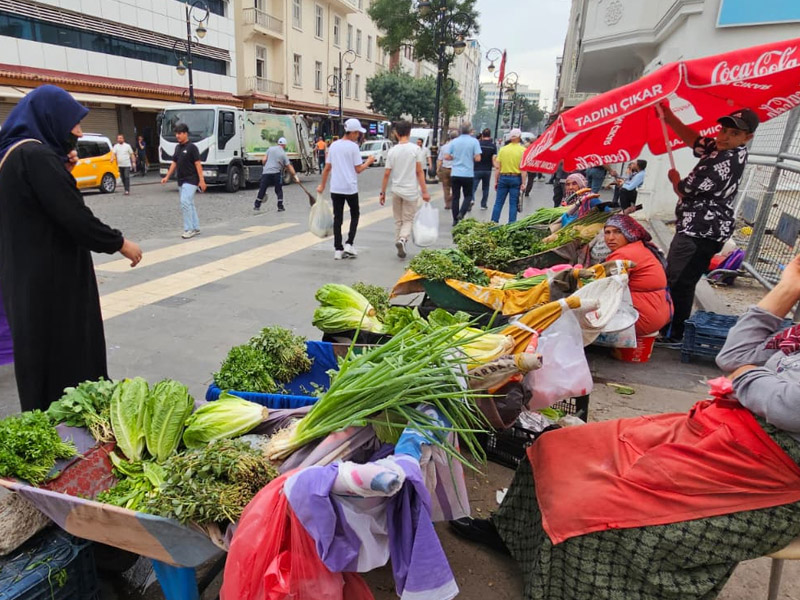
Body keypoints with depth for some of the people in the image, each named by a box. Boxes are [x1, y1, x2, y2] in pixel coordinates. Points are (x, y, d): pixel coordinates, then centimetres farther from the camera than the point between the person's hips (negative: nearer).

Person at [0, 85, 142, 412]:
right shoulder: (36, 155, -19)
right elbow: (75, 216, -22)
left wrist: (63, 172, 5)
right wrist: (120, 243, -10)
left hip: (29, 278, 10)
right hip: (50, 281, -10)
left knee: (40, 355, 19)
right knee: (64, 356, 2)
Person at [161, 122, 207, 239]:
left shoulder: (191, 147, -9)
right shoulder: (177, 147, 13)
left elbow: (198, 164, -13)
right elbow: (174, 163, 19)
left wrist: (201, 180, -19)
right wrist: (167, 177, 15)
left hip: (191, 180, -8)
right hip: (181, 181, 8)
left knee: (185, 202, -16)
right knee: (190, 204, 11)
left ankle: (189, 229, -11)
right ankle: (196, 228, 18)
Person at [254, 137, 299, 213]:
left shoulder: (270, 148, 6)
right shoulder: (283, 154, 2)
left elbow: (264, 160, 2)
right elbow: (289, 167, 0)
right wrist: (295, 176, 2)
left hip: (266, 172, 2)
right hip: (276, 173, -2)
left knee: (262, 189, 8)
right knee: (279, 190, 12)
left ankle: (257, 206, 13)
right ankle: (280, 207, 10)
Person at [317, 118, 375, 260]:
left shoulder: (333, 145, 8)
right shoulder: (353, 146, -8)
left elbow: (327, 168, 9)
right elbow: (358, 169, -8)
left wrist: (322, 185, 17)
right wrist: (369, 161, 9)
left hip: (335, 188, 4)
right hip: (350, 188, -4)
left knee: (338, 218, 7)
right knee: (355, 215, 14)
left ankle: (338, 249, 5)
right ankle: (349, 244, 2)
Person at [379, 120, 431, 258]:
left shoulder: (392, 151, -2)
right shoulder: (415, 149, -7)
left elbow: (386, 174, -2)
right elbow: (419, 172, -8)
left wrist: (383, 192, 6)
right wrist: (425, 191, -4)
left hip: (396, 190, 2)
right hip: (411, 191, -2)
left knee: (398, 220, 15)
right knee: (408, 220, 6)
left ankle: (399, 244, 17)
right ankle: (402, 240, -20)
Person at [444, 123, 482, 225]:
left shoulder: (454, 142, 1)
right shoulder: (474, 141, -5)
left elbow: (447, 157, -1)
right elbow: (477, 158, -11)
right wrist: (471, 158, 10)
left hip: (455, 174, 2)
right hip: (468, 174, -2)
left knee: (455, 197, 8)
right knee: (468, 196, 12)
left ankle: (455, 219, 9)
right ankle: (461, 213, -10)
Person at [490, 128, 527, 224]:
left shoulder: (503, 149, 2)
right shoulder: (522, 150, -5)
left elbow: (497, 167, 1)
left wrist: (496, 181, 7)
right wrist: (523, 183, -9)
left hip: (503, 177, 2)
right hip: (516, 178, -2)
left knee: (498, 202, 8)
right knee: (513, 204, 4)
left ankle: (493, 222, 9)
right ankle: (511, 224, 5)